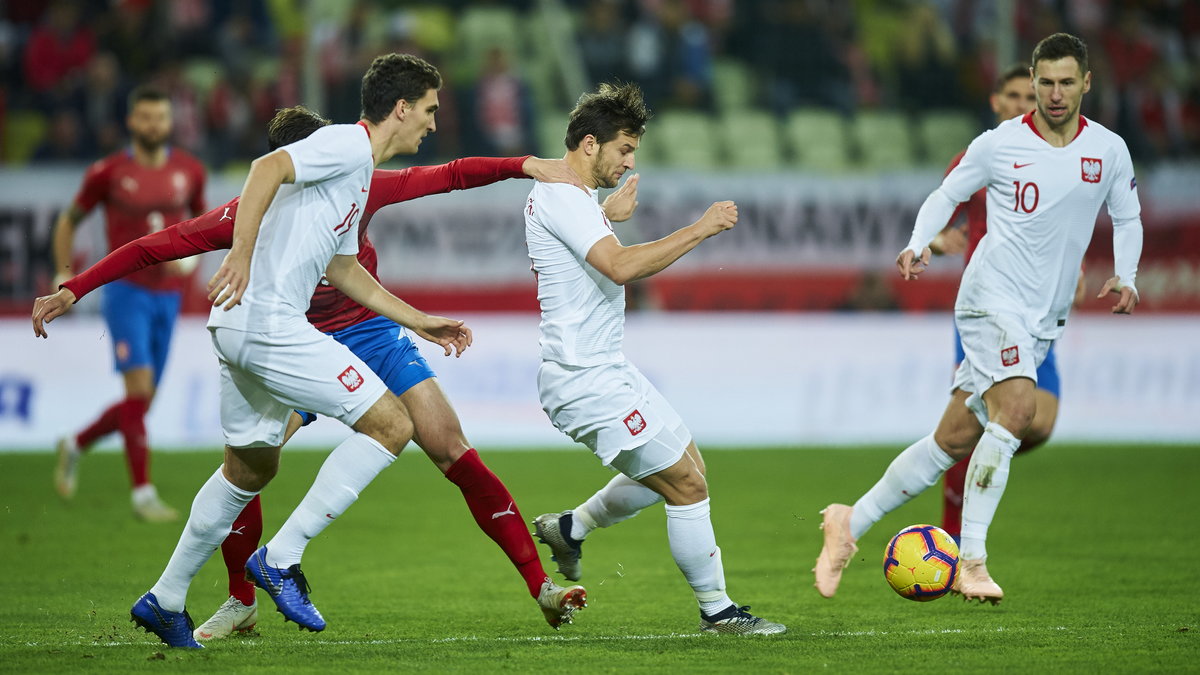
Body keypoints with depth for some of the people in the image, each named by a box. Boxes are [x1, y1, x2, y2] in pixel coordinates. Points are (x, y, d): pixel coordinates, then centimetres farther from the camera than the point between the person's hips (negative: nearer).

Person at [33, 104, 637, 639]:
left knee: (449, 446, -14)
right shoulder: (250, 215, -18)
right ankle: (241, 603, 5)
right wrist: (72, 291, -18)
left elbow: (448, 176, -8)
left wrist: (527, 165, -19)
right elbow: (153, 248, -13)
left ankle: (539, 584, -10)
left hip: (373, 333, 0)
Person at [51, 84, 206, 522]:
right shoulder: (108, 172, -4)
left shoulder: (189, 171, 5)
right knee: (139, 388, -17)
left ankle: (75, 445, 35)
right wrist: (64, 273, 1)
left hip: (167, 297, 5)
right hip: (126, 292, -5)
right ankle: (143, 493, -13)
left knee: (141, 404, 9)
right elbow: (69, 221, 10)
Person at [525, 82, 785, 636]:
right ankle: (717, 611, 1)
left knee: (686, 467, 18)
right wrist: (700, 229, -27)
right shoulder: (559, 196, -17)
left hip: (607, 369, 11)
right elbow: (620, 267, -30)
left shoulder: (574, 198, 16)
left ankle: (568, 528, 27)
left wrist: (609, 214, 26)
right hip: (585, 377, -11)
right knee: (688, 485, -8)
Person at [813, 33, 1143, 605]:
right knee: (1016, 408, -27)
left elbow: (1127, 218, 18)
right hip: (993, 298, -5)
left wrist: (1126, 279, 3)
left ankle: (852, 523, 16)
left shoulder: (1109, 150, 6)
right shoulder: (998, 144, -3)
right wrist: (916, 246, -8)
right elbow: (946, 195, 8)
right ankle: (972, 562, -25)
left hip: (1044, 321, 5)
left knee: (955, 439, 4)